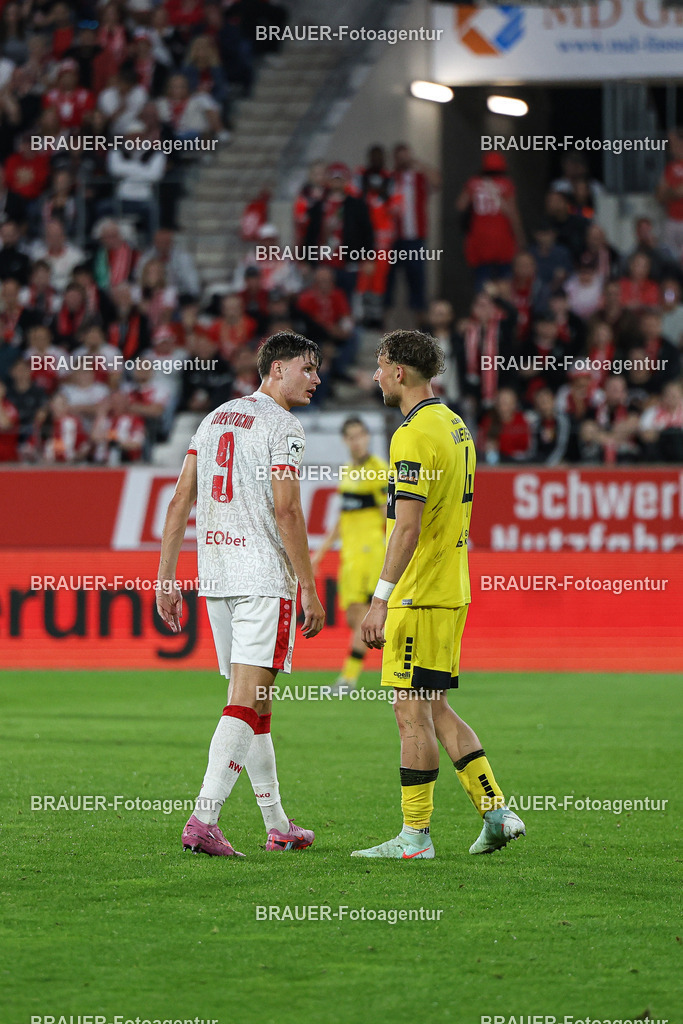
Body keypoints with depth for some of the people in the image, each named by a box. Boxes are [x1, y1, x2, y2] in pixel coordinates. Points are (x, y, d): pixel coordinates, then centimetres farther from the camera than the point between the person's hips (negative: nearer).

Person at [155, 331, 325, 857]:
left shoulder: (215, 419, 16)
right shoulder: (282, 427, -7)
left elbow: (181, 501, 12)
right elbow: (286, 510, -15)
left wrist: (166, 579, 12)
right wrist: (309, 590, -12)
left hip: (215, 576, 8)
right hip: (265, 577, -8)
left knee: (256, 703, 14)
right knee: (247, 703, -10)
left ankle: (278, 825, 19)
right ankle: (203, 820, -20)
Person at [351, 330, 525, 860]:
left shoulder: (414, 435, -16)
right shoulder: (456, 427, 14)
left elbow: (407, 527, -22)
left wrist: (381, 599, -22)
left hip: (418, 596, -9)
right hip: (451, 592, 9)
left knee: (413, 714, -3)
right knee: (435, 710, 14)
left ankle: (415, 836, 1)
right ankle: (496, 811, 10)